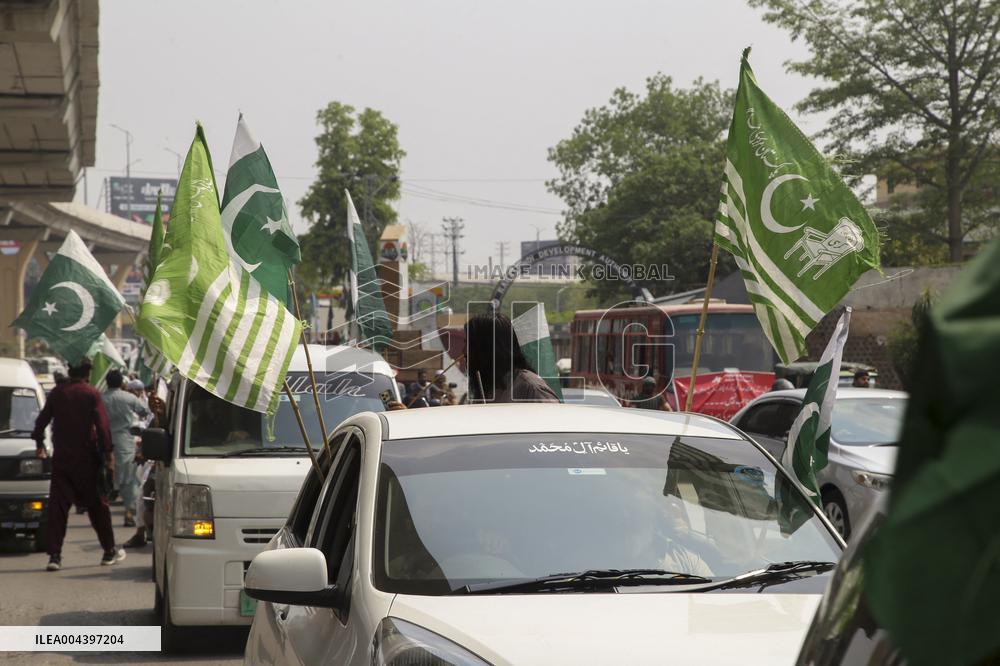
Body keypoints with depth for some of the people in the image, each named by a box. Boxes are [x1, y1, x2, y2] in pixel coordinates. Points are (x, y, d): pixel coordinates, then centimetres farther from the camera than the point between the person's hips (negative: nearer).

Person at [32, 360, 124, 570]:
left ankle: (54, 555, -6)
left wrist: (39, 444, 25)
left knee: (57, 505, 2)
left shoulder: (56, 393, 4)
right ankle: (110, 551, 16)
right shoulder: (91, 394, -7)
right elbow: (102, 425, -13)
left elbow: (41, 421, 10)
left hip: (61, 458, 2)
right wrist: (108, 452, -8)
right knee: (97, 504, 8)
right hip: (86, 458, -2)